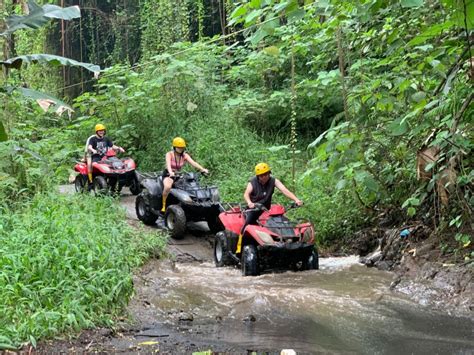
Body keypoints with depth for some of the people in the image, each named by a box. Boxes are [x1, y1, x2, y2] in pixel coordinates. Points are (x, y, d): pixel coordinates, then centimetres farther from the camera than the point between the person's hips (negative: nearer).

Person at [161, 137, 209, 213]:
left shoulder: (184, 155, -1)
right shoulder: (169, 154, -12)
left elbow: (193, 163, -16)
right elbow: (168, 164, -31)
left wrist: (202, 169, -33)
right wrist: (171, 172, -53)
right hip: (168, 175, -4)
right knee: (168, 187, -37)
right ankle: (163, 205, -18)